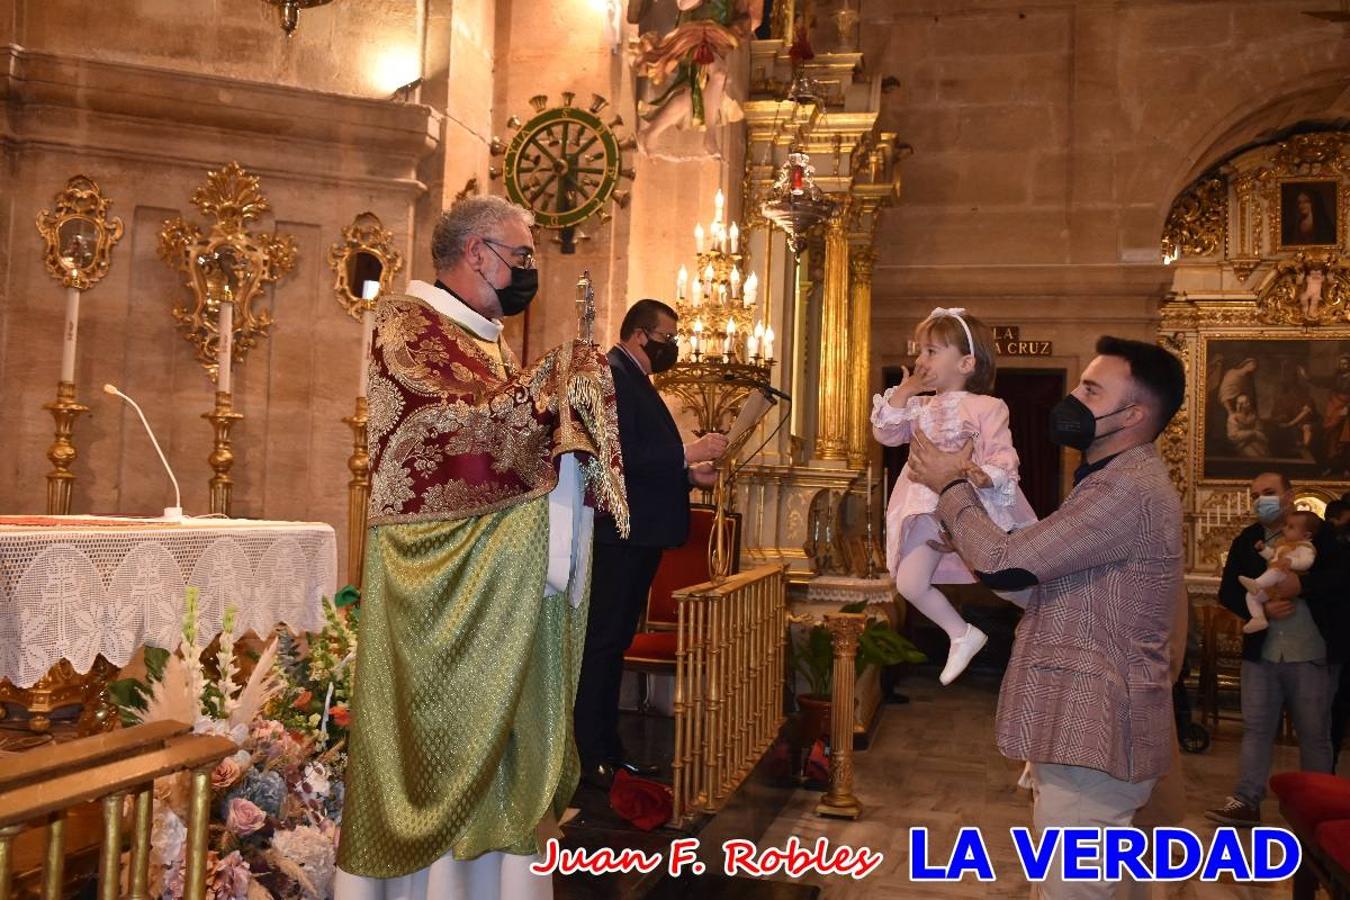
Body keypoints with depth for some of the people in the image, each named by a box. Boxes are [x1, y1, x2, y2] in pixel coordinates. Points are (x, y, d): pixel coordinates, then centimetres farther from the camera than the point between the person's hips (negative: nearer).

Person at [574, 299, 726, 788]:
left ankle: (607, 748, 23)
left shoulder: (635, 380, 19)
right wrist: (687, 454, -18)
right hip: (619, 533, -10)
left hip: (639, 534, 10)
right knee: (601, 642, -4)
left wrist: (690, 476, 10)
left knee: (615, 642, 14)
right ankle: (588, 758, 4)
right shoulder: (613, 376, -12)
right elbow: (620, 456, -23)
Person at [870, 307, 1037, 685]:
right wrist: (904, 391, 0)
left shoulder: (987, 407, -5)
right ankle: (962, 633, 15)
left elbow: (1003, 455, -12)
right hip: (929, 510, 6)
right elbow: (887, 434, 6)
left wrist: (986, 476, -34)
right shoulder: (920, 407, 14)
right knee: (909, 583, -2)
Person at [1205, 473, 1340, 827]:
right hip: (1260, 654, 3)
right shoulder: (1245, 541, 9)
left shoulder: (1318, 533, 0)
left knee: (1315, 734, 7)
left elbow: (1338, 576, -11)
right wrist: (1261, 608, -13)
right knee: (1256, 728, 4)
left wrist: (1302, 584, -24)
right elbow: (1228, 592, 5)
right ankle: (1246, 800, 7)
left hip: (1311, 655, -3)